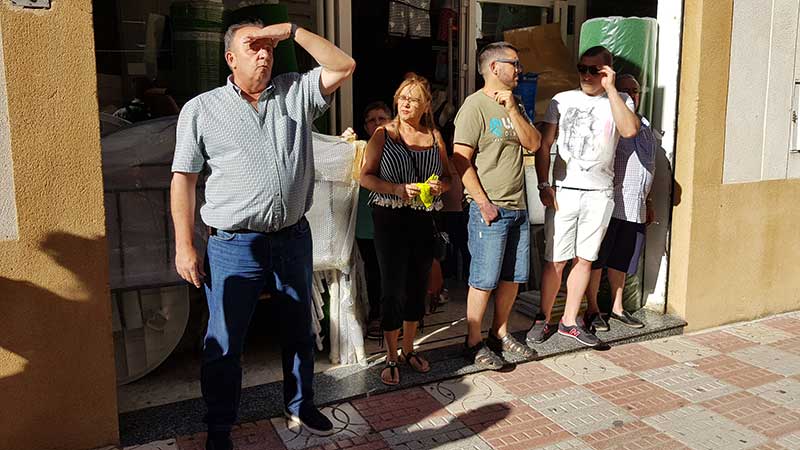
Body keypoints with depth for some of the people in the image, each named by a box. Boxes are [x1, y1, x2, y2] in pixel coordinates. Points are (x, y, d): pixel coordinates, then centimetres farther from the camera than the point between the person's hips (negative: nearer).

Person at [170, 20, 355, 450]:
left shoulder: (295, 92, 6)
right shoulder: (201, 109, 0)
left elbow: (343, 67, -3)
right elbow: (183, 179, -2)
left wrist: (292, 30, -7)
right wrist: (184, 246, -7)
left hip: (293, 238, 3)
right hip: (234, 245, -3)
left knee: (299, 332, 18)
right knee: (224, 344, 7)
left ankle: (300, 405, 40)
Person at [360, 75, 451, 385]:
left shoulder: (434, 136, 8)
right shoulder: (383, 134, -2)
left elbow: (448, 178, 14)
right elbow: (366, 176, -6)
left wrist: (439, 186, -9)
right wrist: (399, 189, -20)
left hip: (424, 220, 4)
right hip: (390, 219, -4)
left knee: (418, 285, 12)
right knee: (393, 287, -2)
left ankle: (408, 350, 29)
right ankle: (391, 358, 12)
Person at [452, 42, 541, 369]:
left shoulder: (514, 105, 15)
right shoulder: (476, 105, -9)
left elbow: (533, 144, 3)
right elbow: (461, 159, -15)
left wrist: (512, 108, -8)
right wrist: (483, 202, -17)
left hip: (518, 207, 8)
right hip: (489, 209, -8)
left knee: (513, 277, 14)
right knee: (484, 280, -2)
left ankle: (500, 334, 29)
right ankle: (474, 343, 12)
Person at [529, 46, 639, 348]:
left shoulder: (619, 101, 4)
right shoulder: (563, 100, 6)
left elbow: (630, 130, -19)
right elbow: (544, 146, 5)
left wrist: (610, 88, -15)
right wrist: (544, 185, -6)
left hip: (599, 195, 1)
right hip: (563, 192, -1)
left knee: (584, 259, 9)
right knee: (555, 260, 1)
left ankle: (569, 321, 21)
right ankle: (544, 320, 16)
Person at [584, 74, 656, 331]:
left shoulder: (645, 126, 18)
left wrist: (648, 202, 23)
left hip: (636, 207, 7)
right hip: (609, 203, -7)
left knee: (621, 259, 15)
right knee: (597, 258, 1)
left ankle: (617, 307, 26)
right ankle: (592, 310, 11)